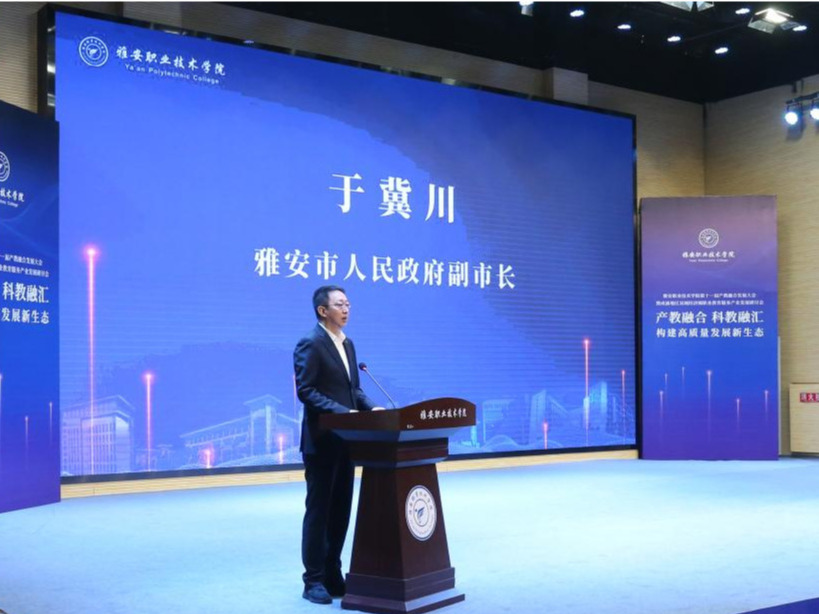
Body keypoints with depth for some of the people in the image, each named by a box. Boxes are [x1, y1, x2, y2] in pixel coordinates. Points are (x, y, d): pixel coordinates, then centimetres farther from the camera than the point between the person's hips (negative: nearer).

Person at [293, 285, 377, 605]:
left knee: (341, 510, 12)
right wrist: (342, 412, -25)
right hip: (322, 440, -8)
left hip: (346, 440, 8)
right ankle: (314, 581, 8)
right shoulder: (310, 343, -12)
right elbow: (306, 390, -19)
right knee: (318, 510, -1)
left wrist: (370, 408, 0)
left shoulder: (348, 344, 14)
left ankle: (332, 575, 22)